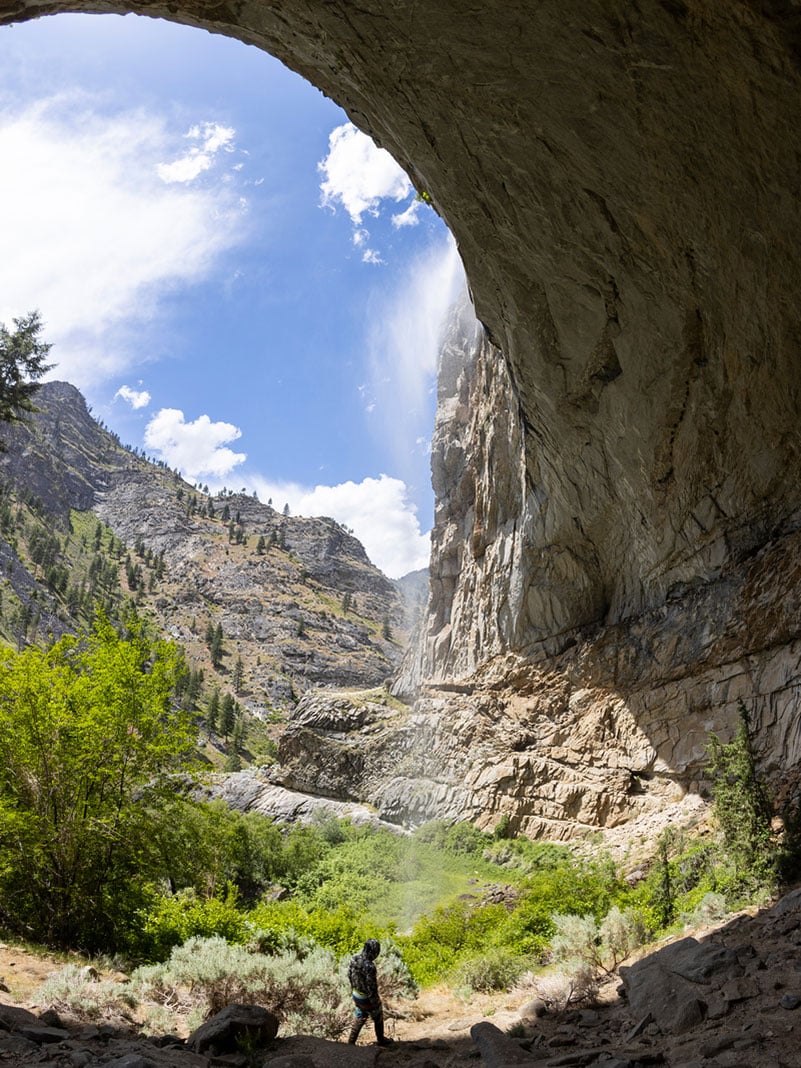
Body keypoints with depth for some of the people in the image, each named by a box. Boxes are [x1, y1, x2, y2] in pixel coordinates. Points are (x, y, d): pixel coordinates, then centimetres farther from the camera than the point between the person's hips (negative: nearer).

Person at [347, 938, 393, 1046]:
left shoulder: (354, 958, -14)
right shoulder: (370, 967, -38)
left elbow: (350, 975, 2)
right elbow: (372, 988, -29)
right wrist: (376, 1004, -15)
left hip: (356, 995, 6)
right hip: (367, 998, -6)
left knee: (361, 1017, 29)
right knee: (378, 1017, 23)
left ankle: (351, 1042, 32)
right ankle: (381, 1039, 45)